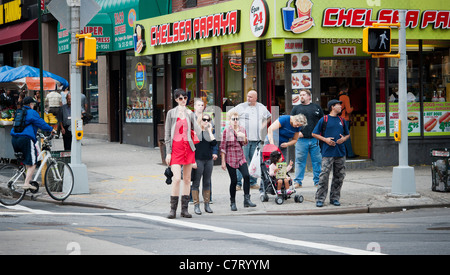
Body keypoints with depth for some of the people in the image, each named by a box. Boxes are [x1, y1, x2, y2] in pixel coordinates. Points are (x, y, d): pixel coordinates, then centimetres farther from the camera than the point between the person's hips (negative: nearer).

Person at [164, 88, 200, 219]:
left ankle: (184, 209, 10)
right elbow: (167, 134, 2)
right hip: (176, 147, -3)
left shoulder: (190, 114, 11)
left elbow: (197, 131, 1)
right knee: (177, 178, -13)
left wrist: (191, 116, -8)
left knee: (187, 179, 5)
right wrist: (168, 152, -4)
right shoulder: (171, 113, 4)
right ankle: (173, 209, -7)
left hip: (188, 147, 3)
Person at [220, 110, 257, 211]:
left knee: (246, 176, -16)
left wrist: (244, 137, -8)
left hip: (241, 157, 3)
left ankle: (247, 200, -12)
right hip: (230, 158, -3)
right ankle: (232, 203, 11)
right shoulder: (226, 130, -3)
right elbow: (223, 146, -3)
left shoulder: (242, 129, 8)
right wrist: (223, 161, -6)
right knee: (234, 181, -2)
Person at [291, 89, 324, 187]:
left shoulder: (316, 107, 12)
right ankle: (298, 181, 4)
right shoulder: (296, 108, 10)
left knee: (317, 161, 2)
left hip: (315, 139, 1)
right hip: (301, 139, -1)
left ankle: (318, 181, 10)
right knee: (300, 161, -1)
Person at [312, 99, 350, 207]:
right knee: (324, 176, -10)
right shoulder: (324, 120, 2)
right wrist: (325, 139, -9)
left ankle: (334, 198, 14)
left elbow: (347, 134, 24)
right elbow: (314, 134, 4)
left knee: (339, 176, 5)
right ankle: (320, 199, -5)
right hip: (327, 153, -5)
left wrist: (344, 138, 2)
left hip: (340, 153, 5)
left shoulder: (341, 120, 15)